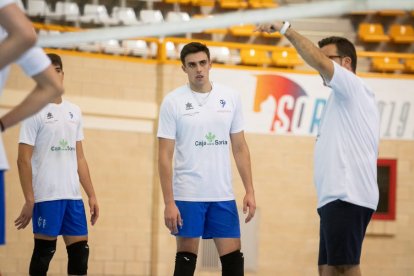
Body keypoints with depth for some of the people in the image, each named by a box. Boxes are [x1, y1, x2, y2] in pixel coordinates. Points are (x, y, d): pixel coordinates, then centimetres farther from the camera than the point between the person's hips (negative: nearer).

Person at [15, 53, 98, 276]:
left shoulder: (74, 112, 15)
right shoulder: (35, 111, -3)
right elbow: (23, 160, -7)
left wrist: (91, 195, 12)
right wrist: (29, 201, -13)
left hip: (73, 196, 6)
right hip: (46, 197, -6)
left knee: (80, 252, 3)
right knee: (43, 253, -2)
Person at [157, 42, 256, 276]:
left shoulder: (231, 98, 6)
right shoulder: (173, 102, -3)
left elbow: (240, 148, 11)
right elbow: (165, 156, -5)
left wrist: (250, 190, 3)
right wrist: (169, 202, -11)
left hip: (223, 196, 3)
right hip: (187, 196, -3)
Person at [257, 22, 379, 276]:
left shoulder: (354, 87, -3)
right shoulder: (343, 100, 25)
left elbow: (317, 60, -19)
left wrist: (286, 29, -13)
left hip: (346, 198, -10)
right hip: (337, 198, 10)